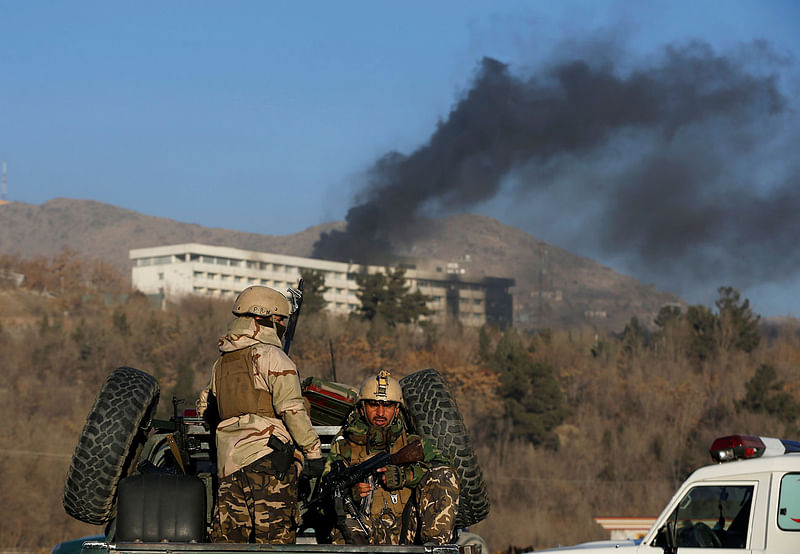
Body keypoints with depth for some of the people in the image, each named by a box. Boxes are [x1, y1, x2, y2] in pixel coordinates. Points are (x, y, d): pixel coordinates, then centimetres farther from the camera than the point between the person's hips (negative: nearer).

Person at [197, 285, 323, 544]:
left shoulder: (221, 363, 20)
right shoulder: (271, 356, -4)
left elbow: (204, 407, 30)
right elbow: (291, 408, -13)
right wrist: (314, 451, -10)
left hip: (229, 462, 7)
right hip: (267, 457, -7)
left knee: (228, 536, 5)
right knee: (276, 536, -8)